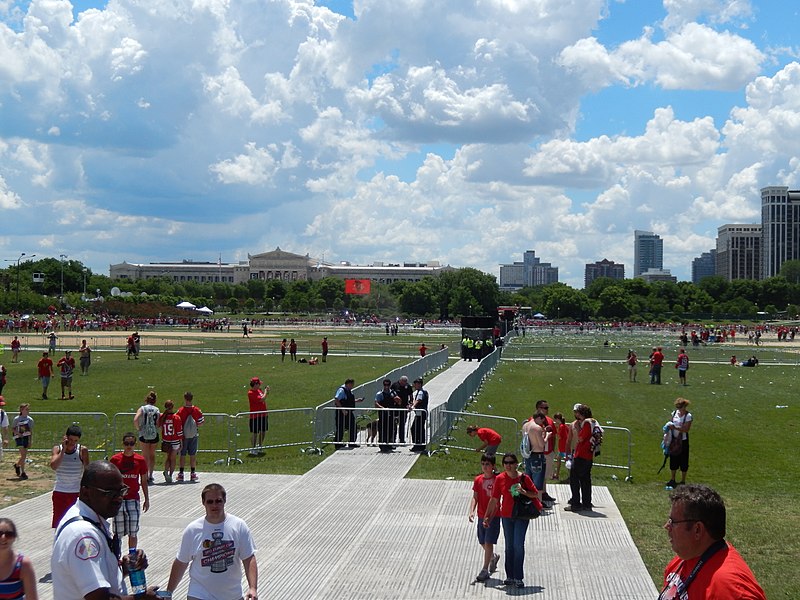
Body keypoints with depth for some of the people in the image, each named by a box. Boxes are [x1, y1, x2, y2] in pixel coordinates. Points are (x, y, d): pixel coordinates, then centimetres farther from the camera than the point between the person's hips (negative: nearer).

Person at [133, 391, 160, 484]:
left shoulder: (142, 409, -4)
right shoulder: (157, 410, 0)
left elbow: (135, 420, -19)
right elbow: (158, 424, -9)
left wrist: (137, 428, -3)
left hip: (144, 435, -2)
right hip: (154, 435, 2)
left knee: (145, 456, 6)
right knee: (152, 455, 16)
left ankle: (146, 476, 0)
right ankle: (151, 476, 21)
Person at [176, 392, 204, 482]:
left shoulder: (180, 411, -12)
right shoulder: (196, 410, -6)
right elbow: (201, 422, -2)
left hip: (183, 435, -1)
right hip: (194, 435, 1)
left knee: (183, 455, 7)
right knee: (193, 454, 8)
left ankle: (181, 473, 8)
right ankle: (193, 473, 9)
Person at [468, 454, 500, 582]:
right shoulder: (478, 480, 3)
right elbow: (475, 497, 2)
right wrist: (471, 511, -12)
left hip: (494, 515, -5)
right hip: (481, 515, 5)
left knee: (488, 542, -7)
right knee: (483, 542, 14)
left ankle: (485, 570, 0)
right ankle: (493, 557, 44)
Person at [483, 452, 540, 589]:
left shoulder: (524, 478, -7)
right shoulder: (500, 479, -1)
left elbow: (535, 494, 0)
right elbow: (494, 500, 4)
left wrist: (524, 492, -18)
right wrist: (487, 517, 3)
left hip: (521, 516, -3)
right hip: (506, 516, 3)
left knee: (518, 545, -8)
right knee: (509, 546, 11)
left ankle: (518, 578, -2)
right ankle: (510, 576, 20)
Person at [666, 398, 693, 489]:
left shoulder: (688, 416, -13)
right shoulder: (674, 413, 4)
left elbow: (686, 429, -20)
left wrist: (675, 427, -29)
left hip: (683, 441, -5)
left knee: (683, 461, 3)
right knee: (673, 459, 12)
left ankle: (683, 481, 14)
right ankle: (672, 479, 25)